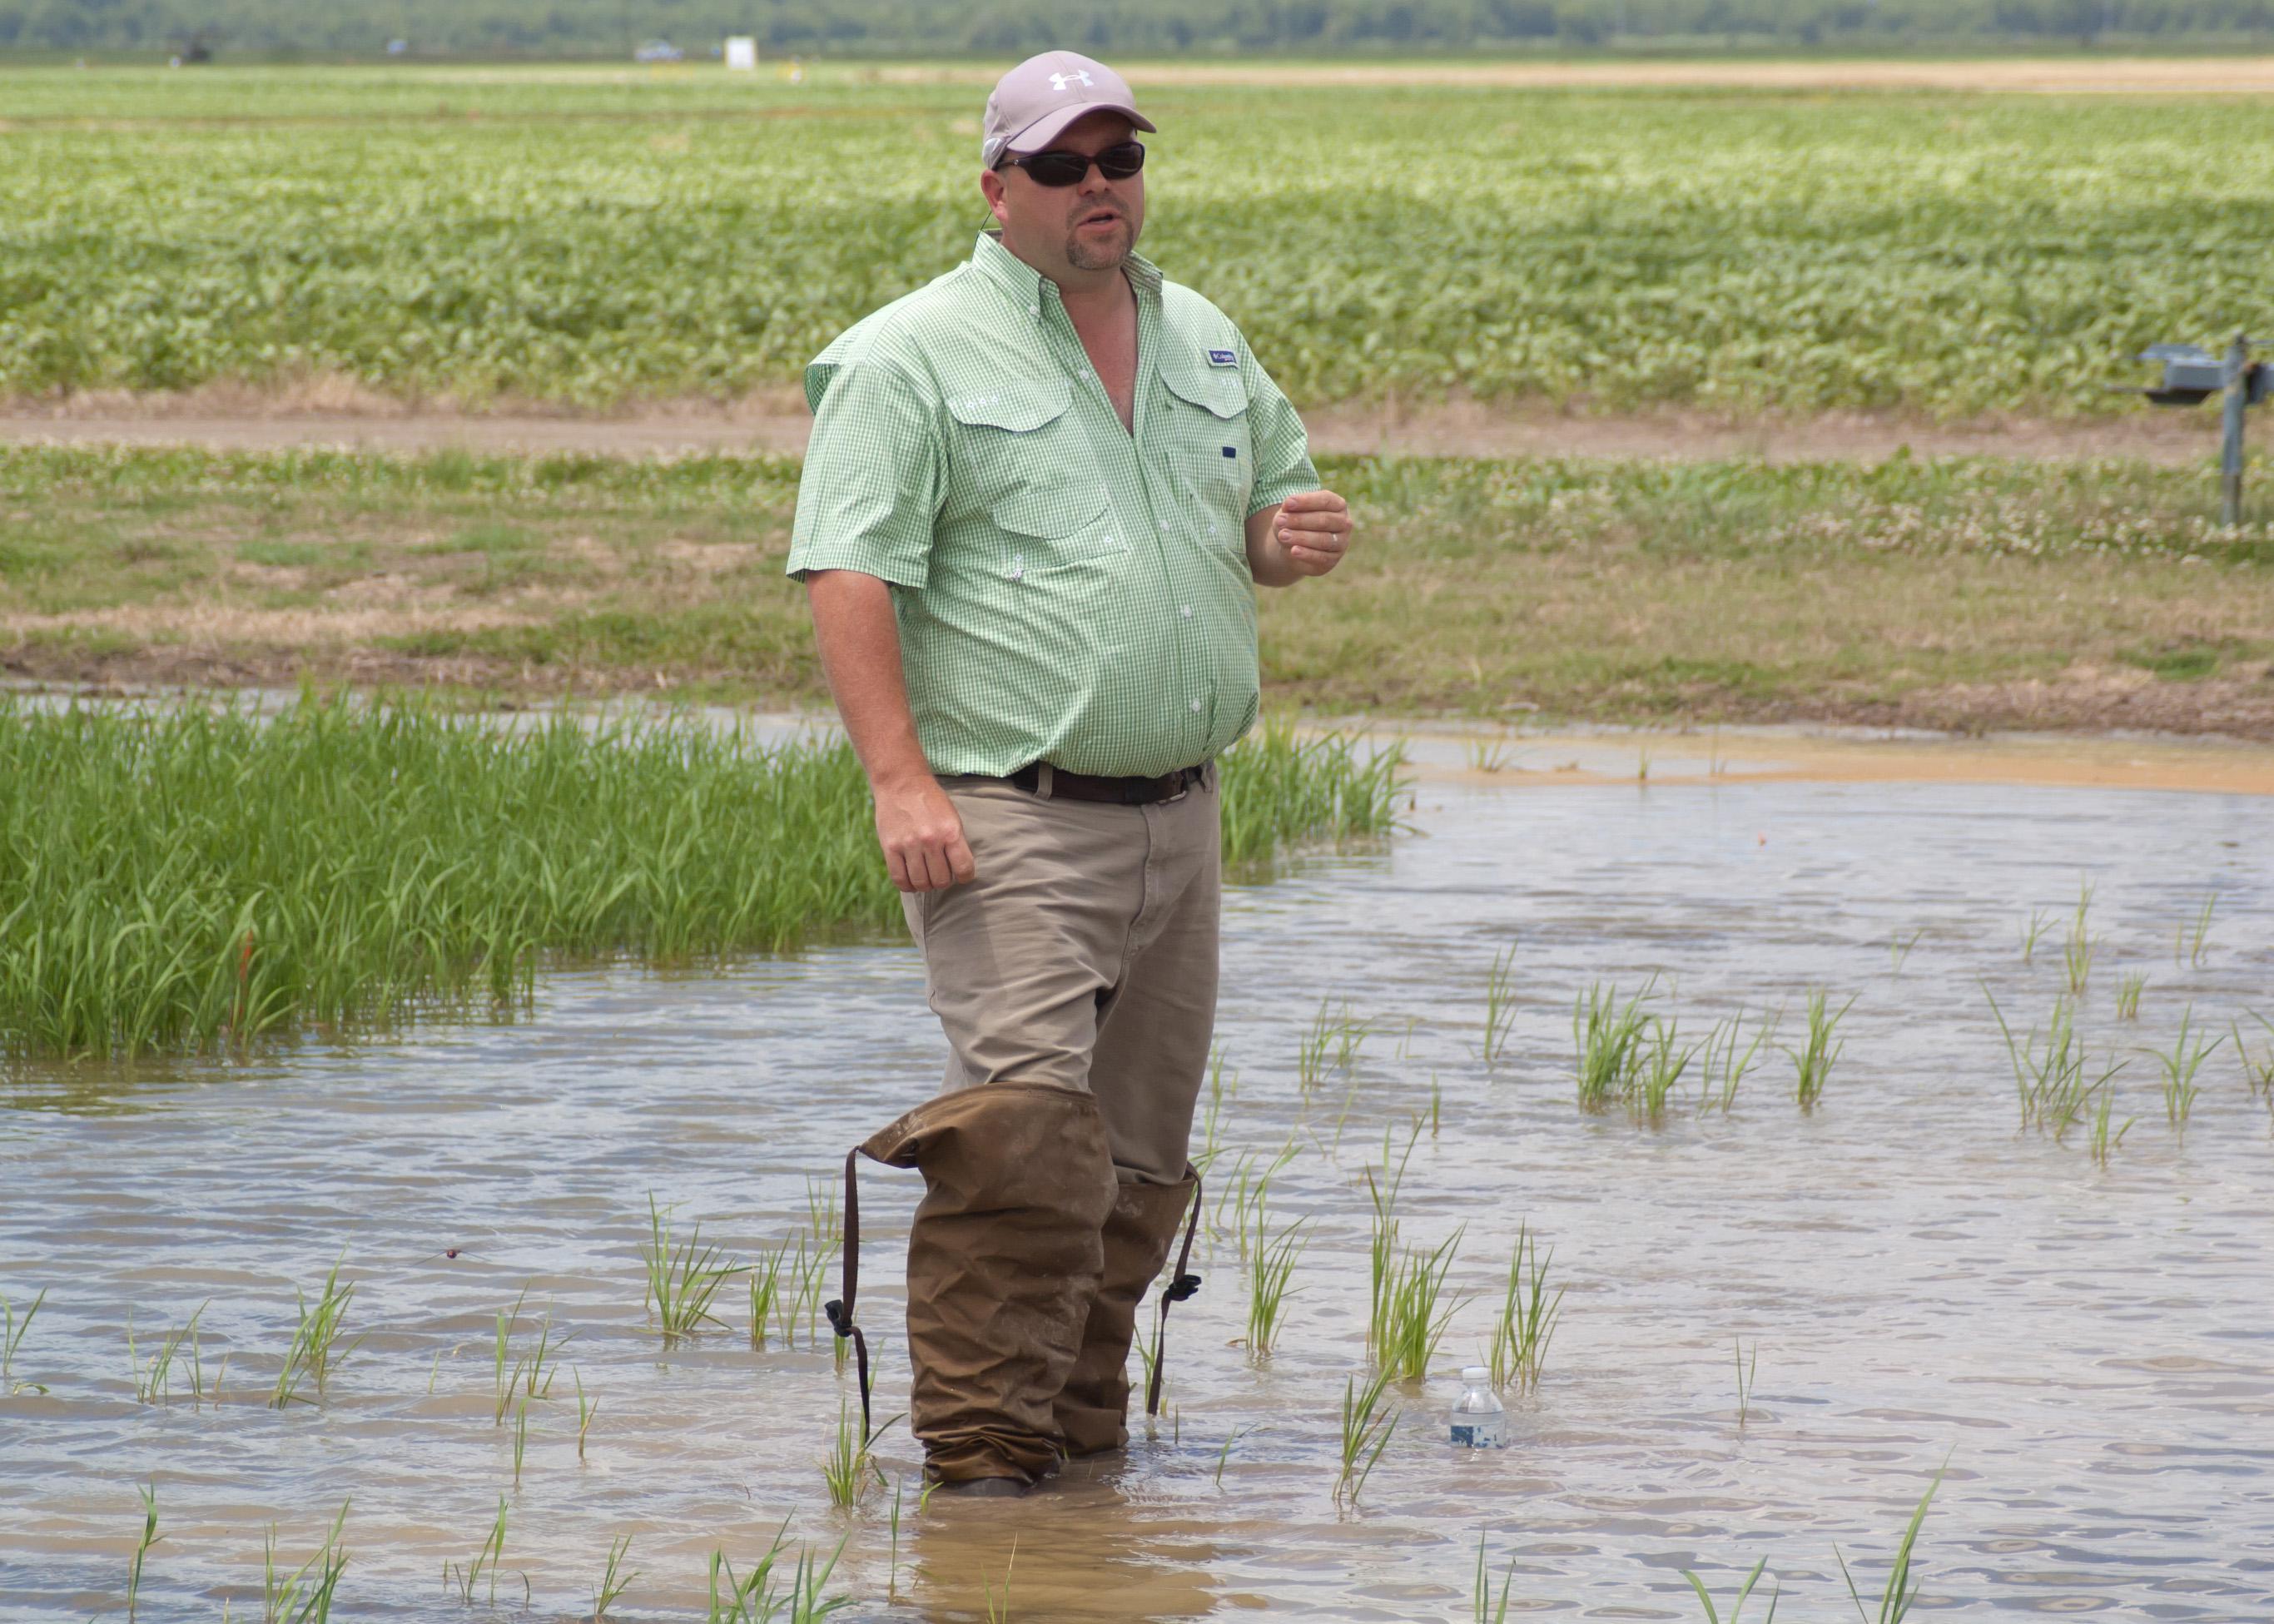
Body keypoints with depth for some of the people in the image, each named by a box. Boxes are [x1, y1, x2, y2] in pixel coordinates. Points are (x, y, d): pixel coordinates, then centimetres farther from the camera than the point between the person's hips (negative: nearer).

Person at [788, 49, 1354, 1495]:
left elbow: (1273, 495, 29)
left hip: (1177, 816, 7)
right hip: (1009, 821, -7)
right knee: (1030, 1129, -19)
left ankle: (1082, 1428, 19)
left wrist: (1291, 537, 3)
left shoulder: (1206, 344, 16)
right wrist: (900, 777, -21)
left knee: (1141, 1154, 9)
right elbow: (851, 574, -11)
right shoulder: (915, 359, -4)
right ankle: (981, 1444, -13)